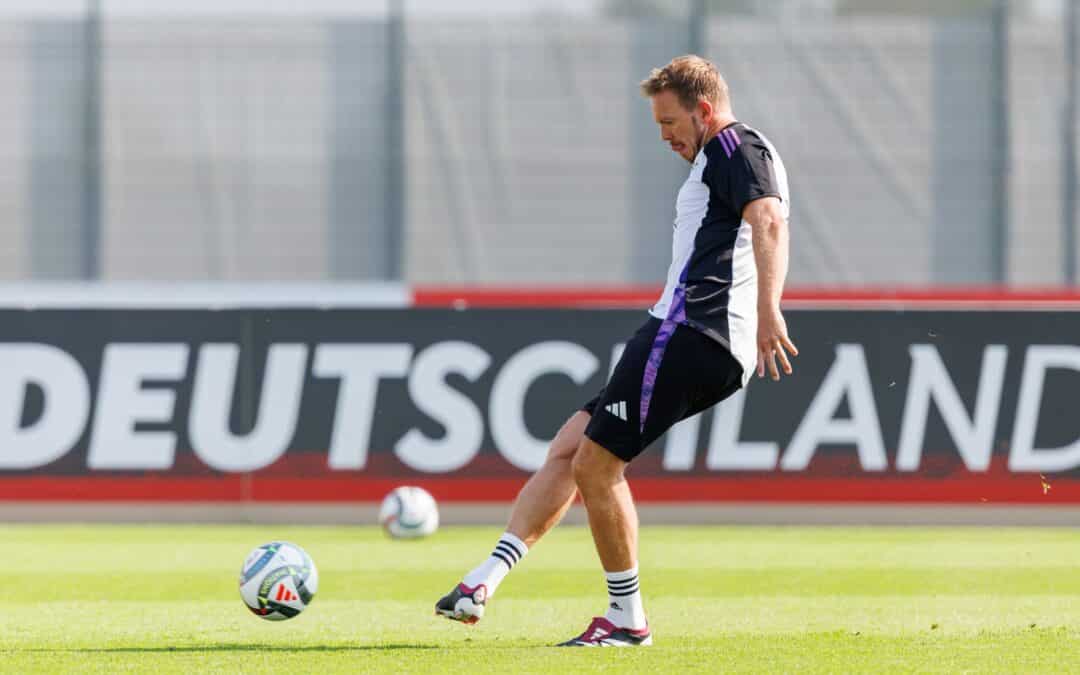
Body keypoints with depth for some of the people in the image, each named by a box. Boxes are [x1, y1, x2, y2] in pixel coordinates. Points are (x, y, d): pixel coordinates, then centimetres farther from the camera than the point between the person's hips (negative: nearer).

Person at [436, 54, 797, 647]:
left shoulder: (736, 148, -4)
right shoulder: (726, 159, 28)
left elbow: (769, 221, -21)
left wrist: (767, 312, -34)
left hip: (691, 331, -11)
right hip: (720, 351, 11)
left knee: (595, 462, -10)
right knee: (568, 448, 7)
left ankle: (626, 617, -1)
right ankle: (486, 580, 2)